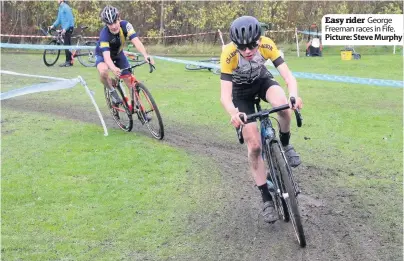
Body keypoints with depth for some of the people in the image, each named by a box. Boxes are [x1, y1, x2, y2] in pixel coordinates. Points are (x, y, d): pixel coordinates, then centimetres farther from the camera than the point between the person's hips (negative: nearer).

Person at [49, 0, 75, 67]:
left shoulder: (66, 7, -14)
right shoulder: (60, 8, 15)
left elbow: (70, 20, -19)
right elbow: (59, 19, 18)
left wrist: (65, 29, -23)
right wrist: (53, 26, 5)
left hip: (68, 28, -9)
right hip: (64, 29, 9)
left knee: (67, 45, -8)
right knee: (67, 45, 11)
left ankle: (68, 61, -5)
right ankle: (69, 61, 16)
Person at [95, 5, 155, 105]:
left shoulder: (125, 25, -31)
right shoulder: (104, 34, -38)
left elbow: (136, 41, -42)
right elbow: (107, 56, -47)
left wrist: (146, 55, -60)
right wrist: (113, 69, -67)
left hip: (118, 53, 3)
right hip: (103, 54, -3)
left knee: (130, 81, -5)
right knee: (103, 71, -35)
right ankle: (112, 91, -8)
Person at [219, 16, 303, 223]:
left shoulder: (267, 45, -31)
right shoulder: (229, 54, -35)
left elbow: (288, 76, -35)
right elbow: (225, 95, -40)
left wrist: (293, 96, -57)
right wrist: (233, 113, -61)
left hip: (262, 81, 1)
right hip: (241, 91, -1)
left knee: (283, 104, -34)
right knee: (254, 145, -10)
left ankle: (285, 144, -4)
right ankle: (266, 197, 4)